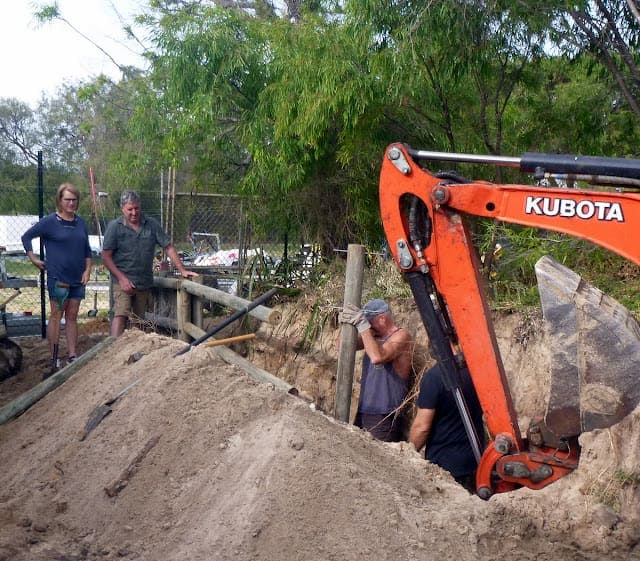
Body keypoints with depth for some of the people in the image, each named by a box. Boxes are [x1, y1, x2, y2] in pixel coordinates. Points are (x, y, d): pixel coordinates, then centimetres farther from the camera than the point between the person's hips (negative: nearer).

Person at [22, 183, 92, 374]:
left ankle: (73, 357, 12)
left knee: (72, 317, 8)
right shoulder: (50, 221, -6)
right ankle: (54, 360, 3)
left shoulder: (81, 223, 10)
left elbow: (87, 250, 17)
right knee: (56, 316, -2)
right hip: (58, 277, -5)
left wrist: (87, 270, 6)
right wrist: (33, 259, -4)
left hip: (78, 279, 5)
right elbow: (26, 237, 0)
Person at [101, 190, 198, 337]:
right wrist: (121, 278, -13)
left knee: (140, 320, 10)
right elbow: (106, 256, -4)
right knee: (120, 315, -18)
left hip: (145, 282, 4)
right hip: (123, 281, -4)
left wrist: (182, 270, -3)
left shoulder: (152, 224, 4)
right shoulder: (114, 226, -3)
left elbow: (168, 247, 5)